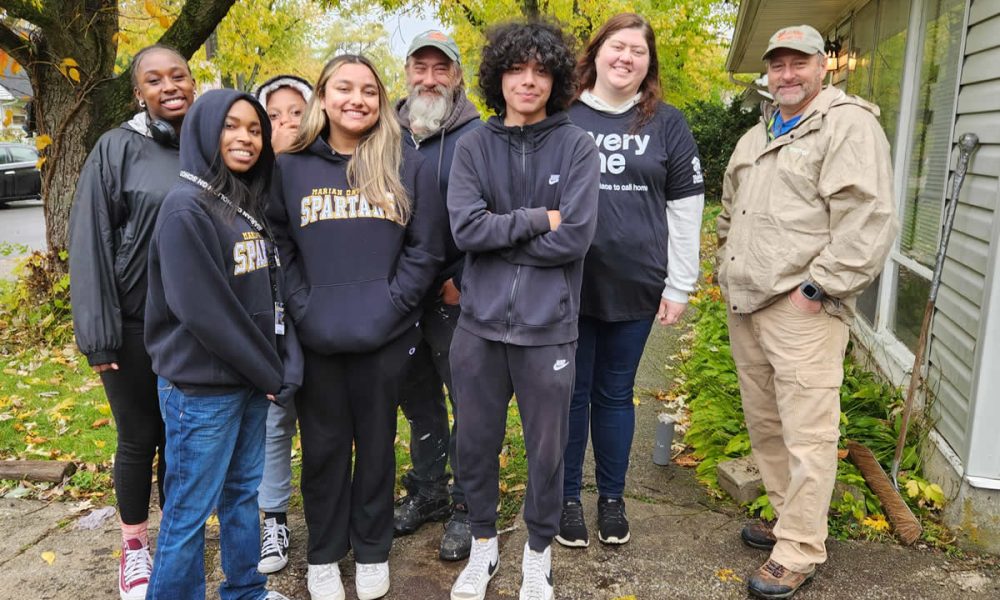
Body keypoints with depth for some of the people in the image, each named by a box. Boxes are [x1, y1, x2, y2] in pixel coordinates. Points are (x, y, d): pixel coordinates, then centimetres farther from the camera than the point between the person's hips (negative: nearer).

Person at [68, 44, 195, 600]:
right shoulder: (117, 148, -6)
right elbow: (90, 244, -8)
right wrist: (99, 335, -12)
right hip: (137, 323, -2)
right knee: (139, 439, 10)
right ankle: (135, 545, 31)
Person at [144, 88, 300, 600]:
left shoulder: (251, 205, 10)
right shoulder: (186, 209, -15)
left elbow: (274, 294, 9)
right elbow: (202, 309, -21)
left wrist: (285, 365, -4)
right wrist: (270, 371, -13)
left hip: (249, 380, 8)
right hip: (201, 385, -8)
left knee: (244, 490, 19)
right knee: (190, 509, 4)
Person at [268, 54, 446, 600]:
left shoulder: (409, 168, 2)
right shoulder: (290, 168, 5)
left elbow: (425, 249, 0)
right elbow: (278, 248, 4)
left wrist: (390, 306, -10)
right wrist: (303, 308, -9)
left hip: (384, 338, 0)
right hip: (314, 340, 1)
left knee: (376, 443, 12)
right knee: (323, 447, 11)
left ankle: (372, 551, 31)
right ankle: (323, 554, 30)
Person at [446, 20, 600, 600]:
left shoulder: (578, 146, -4)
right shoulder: (473, 146, 3)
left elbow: (576, 237, -14)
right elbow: (465, 227, -9)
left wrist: (498, 230, -9)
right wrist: (536, 218, -14)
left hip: (548, 327, -2)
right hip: (480, 322, 2)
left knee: (547, 449, 12)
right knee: (477, 442, 15)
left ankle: (539, 551, 36)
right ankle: (484, 541, 39)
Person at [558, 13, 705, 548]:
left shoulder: (667, 124, 5)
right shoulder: (563, 117, 1)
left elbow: (686, 207, 5)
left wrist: (679, 286, 0)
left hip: (634, 287, 1)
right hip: (567, 285, -1)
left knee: (615, 394, 13)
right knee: (571, 393, 9)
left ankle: (612, 499, 29)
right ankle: (568, 498, 25)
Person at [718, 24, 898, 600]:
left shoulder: (849, 124, -7)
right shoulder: (755, 137, 20)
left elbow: (869, 219, -17)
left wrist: (816, 287, -18)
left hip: (801, 311, -8)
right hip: (746, 308, 9)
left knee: (807, 434, -4)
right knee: (764, 424, 16)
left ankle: (799, 552, 8)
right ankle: (788, 516, 33)